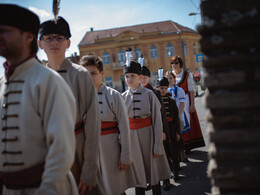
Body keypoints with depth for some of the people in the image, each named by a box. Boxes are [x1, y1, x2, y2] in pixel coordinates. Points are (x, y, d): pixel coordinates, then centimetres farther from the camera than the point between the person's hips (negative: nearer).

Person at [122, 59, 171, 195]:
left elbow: (157, 121, -6)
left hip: (148, 135, -2)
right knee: (138, 172, 9)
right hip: (131, 137, 2)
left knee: (153, 170, 10)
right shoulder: (123, 97, 2)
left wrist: (158, 145, -9)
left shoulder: (149, 94, -6)